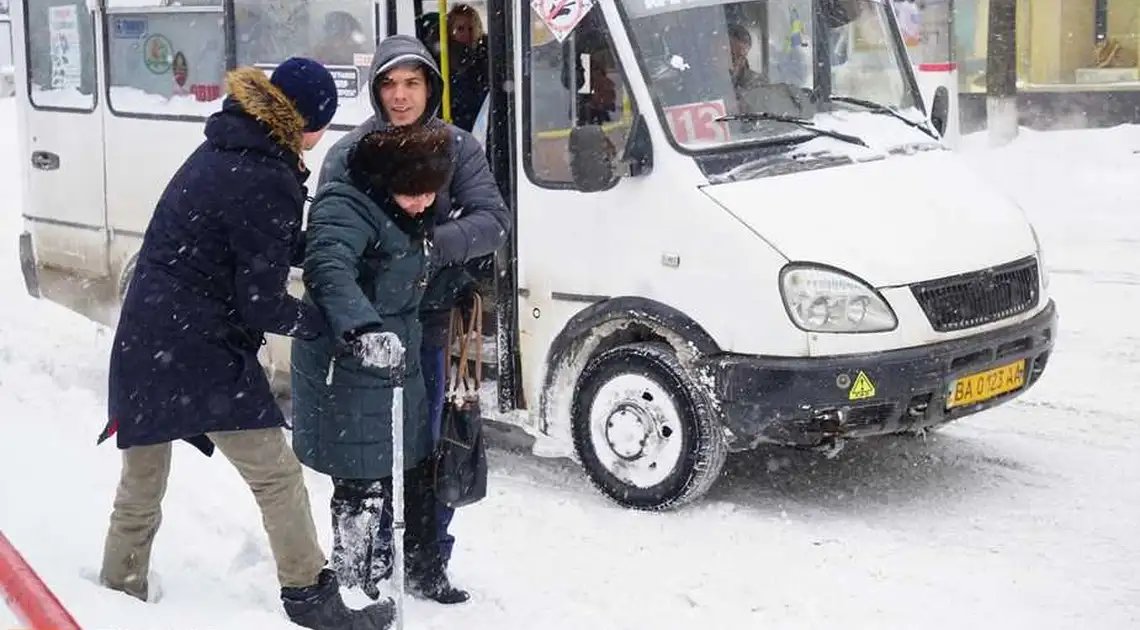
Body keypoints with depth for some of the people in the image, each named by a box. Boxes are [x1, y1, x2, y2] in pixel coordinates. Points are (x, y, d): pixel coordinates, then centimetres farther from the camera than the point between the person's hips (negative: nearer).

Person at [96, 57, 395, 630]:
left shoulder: (222, 150, 11)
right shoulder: (267, 185, -18)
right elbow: (261, 304, -15)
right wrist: (323, 322, 0)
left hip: (144, 340, 10)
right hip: (202, 352, -10)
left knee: (141, 485, 19)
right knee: (277, 476, 1)